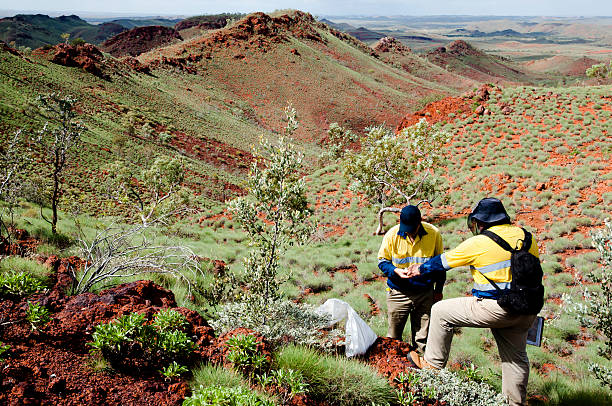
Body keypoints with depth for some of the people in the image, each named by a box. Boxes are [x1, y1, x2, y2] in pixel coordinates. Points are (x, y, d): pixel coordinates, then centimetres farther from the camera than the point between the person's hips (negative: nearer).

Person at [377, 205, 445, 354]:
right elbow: (382, 261, 2)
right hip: (398, 292, 0)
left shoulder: (434, 234, -7)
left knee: (422, 338, 8)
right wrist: (396, 271, -18)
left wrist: (438, 289, 10)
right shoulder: (392, 235, -9)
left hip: (425, 293, 1)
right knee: (393, 335, 9)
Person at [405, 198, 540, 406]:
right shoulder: (526, 236, 8)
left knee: (441, 311, 7)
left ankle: (433, 364, 16)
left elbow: (443, 261, 3)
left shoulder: (479, 243, -9)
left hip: (496, 309, -7)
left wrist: (420, 270, 20)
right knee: (516, 357, 22)